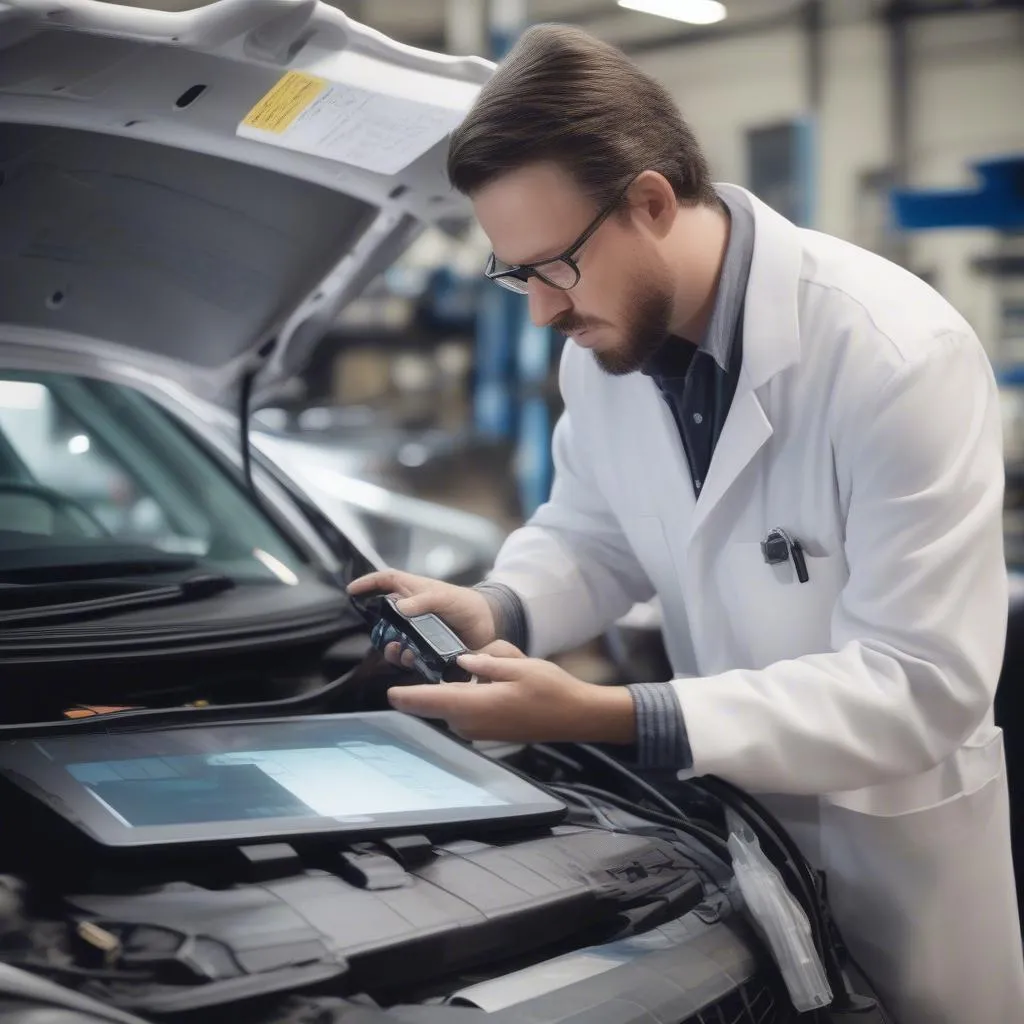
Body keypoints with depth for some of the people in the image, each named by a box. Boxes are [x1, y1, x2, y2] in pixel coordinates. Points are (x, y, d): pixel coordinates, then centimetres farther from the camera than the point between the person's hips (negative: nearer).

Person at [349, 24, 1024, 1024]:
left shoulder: (900, 357, -29)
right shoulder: (604, 339, -8)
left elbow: (920, 687, -30)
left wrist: (613, 718, -37)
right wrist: (499, 611, -15)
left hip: (893, 837, -5)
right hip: (726, 808, 5)